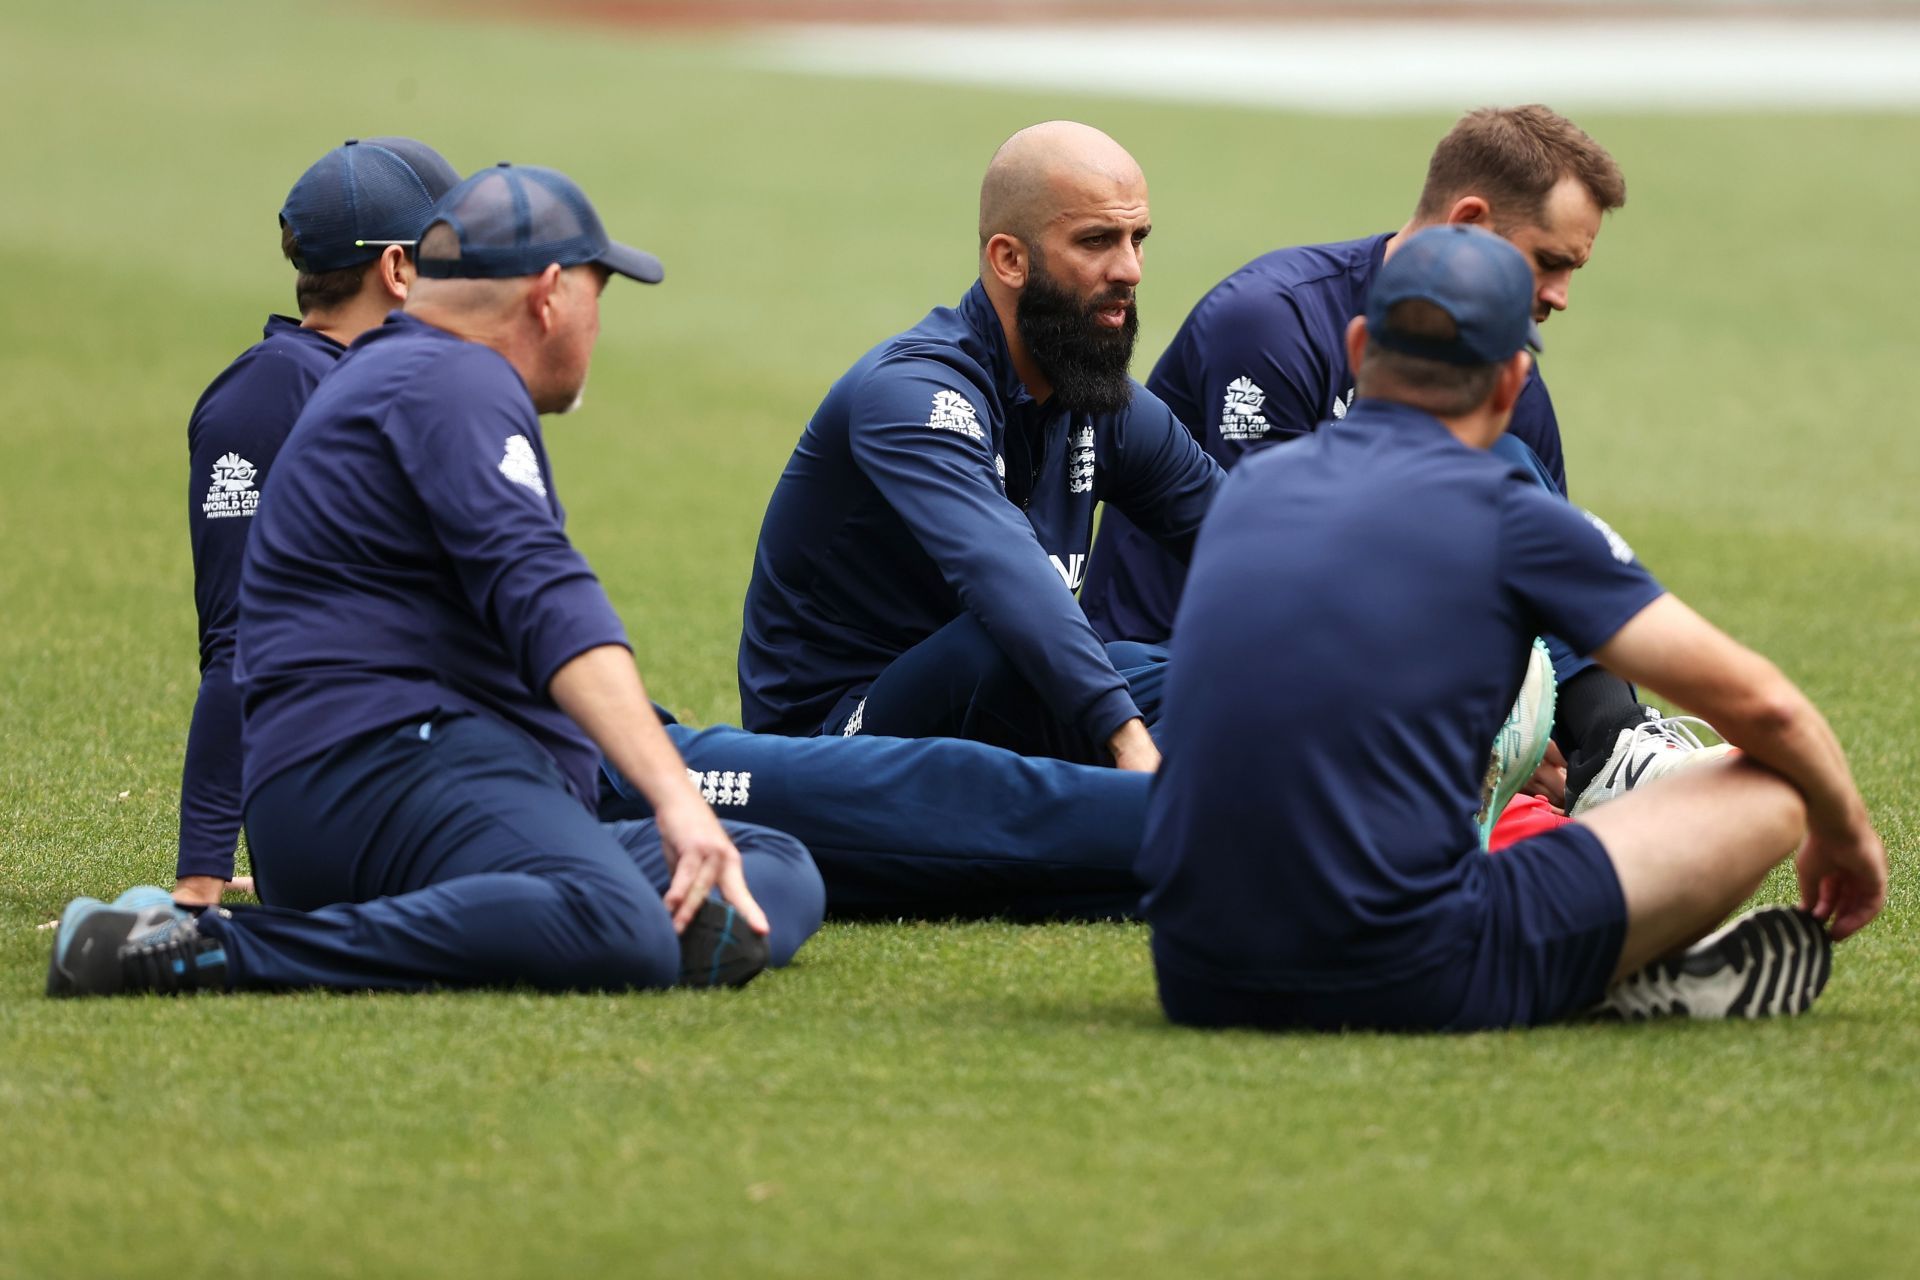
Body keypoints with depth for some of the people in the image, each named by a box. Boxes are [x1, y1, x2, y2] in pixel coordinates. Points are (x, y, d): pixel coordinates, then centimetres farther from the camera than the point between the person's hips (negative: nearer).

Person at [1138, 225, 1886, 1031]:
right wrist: (1846, 831, 23)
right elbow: (1760, 705, 2)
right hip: (1404, 987, -5)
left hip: (1199, 986, 5)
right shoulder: (1511, 518, -3)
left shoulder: (1248, 485, 13)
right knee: (1768, 792, 5)